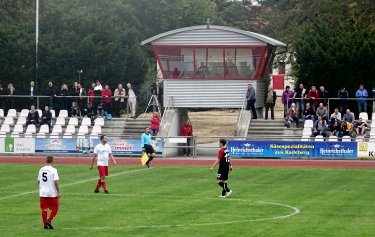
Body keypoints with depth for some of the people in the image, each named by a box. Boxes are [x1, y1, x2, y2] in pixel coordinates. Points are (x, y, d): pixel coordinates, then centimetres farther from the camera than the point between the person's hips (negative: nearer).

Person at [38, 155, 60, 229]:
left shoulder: (41, 170, 5)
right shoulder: (53, 170, -12)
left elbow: (39, 181, 15)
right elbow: (56, 182, -15)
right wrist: (58, 192, -8)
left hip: (42, 193, 4)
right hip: (52, 193, -4)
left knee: (44, 209, 9)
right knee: (55, 208, 9)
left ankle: (45, 224, 10)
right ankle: (49, 220, -6)